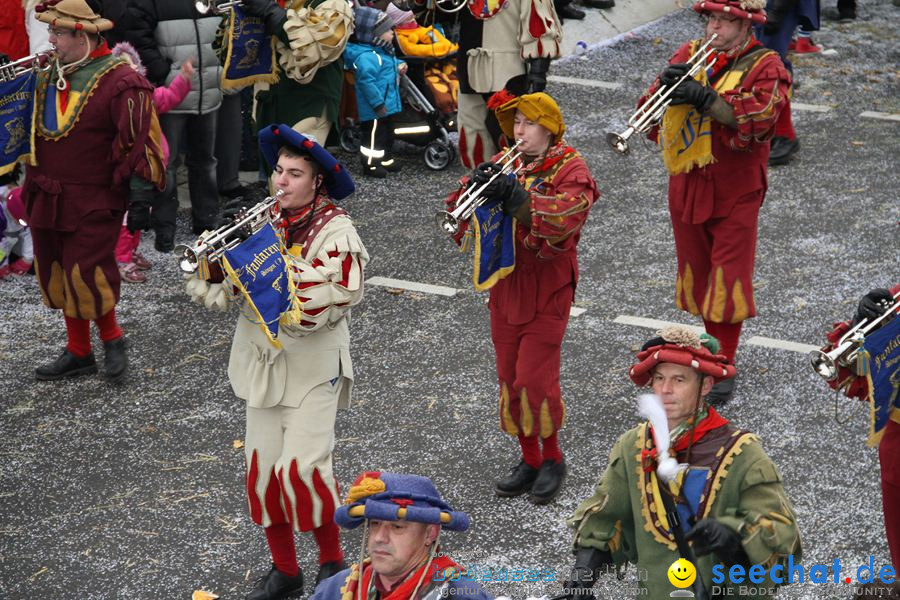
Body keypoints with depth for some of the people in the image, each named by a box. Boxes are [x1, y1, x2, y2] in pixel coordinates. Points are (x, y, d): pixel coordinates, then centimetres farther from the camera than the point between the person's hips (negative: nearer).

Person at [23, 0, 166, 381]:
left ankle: (112, 339, 14)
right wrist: (30, 186, 16)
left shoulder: (121, 83, -13)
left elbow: (142, 142, -13)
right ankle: (78, 353, 25)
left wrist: (140, 197, -15)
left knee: (85, 276, -10)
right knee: (57, 276, 12)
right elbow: (32, 133, 20)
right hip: (46, 199, 7)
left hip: (94, 203, -7)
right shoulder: (47, 78, 8)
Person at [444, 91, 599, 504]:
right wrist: (478, 185, -17)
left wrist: (516, 196, -35)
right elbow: (457, 207, 4)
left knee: (535, 381, -8)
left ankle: (553, 458, 11)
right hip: (506, 288, 6)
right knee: (510, 379, 9)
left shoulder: (570, 169, -8)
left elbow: (566, 215, -27)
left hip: (546, 292, -6)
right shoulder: (505, 164, 9)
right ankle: (529, 459, 22)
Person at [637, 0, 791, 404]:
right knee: (697, 273, 14)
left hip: (734, 191, -5)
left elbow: (758, 117, -23)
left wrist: (705, 98, -31)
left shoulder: (764, 66, -6)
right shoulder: (689, 55, 7)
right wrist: (667, 85, -19)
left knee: (728, 279, -3)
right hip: (686, 185, 5)